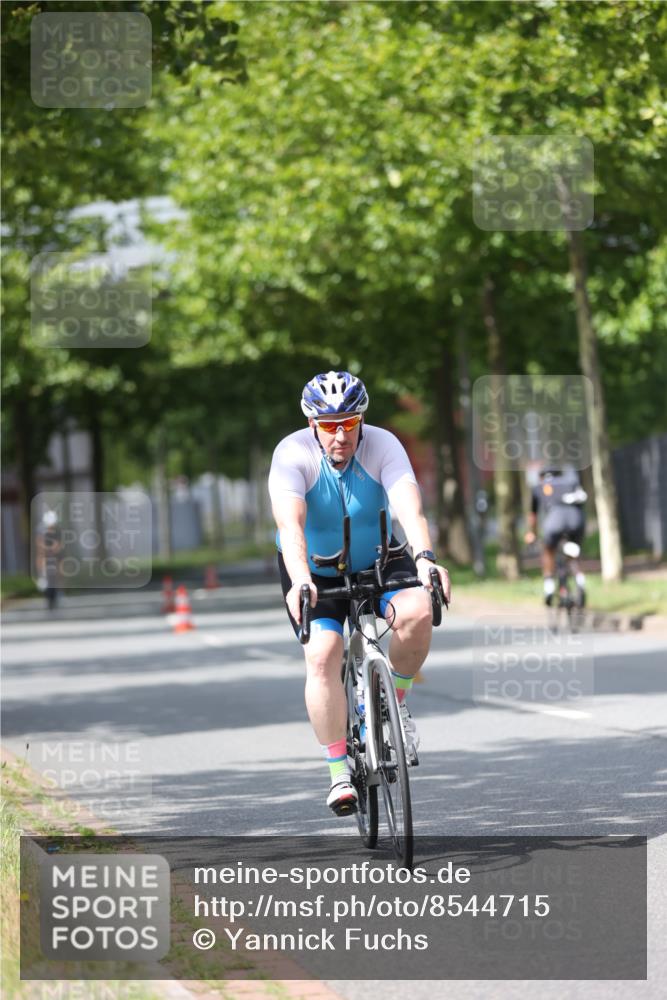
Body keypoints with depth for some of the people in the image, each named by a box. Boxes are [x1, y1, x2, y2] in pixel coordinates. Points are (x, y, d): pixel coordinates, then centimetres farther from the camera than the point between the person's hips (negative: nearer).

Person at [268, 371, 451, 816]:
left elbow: (410, 508, -35)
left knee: (417, 611, -28)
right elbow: (290, 522, -38)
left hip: (376, 562, 1)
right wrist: (300, 581, -56)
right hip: (315, 571, -1)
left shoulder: (383, 446, -21)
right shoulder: (293, 454, -24)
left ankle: (395, 704, -3)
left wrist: (425, 558, -55)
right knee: (323, 655, -23)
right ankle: (339, 770, -11)